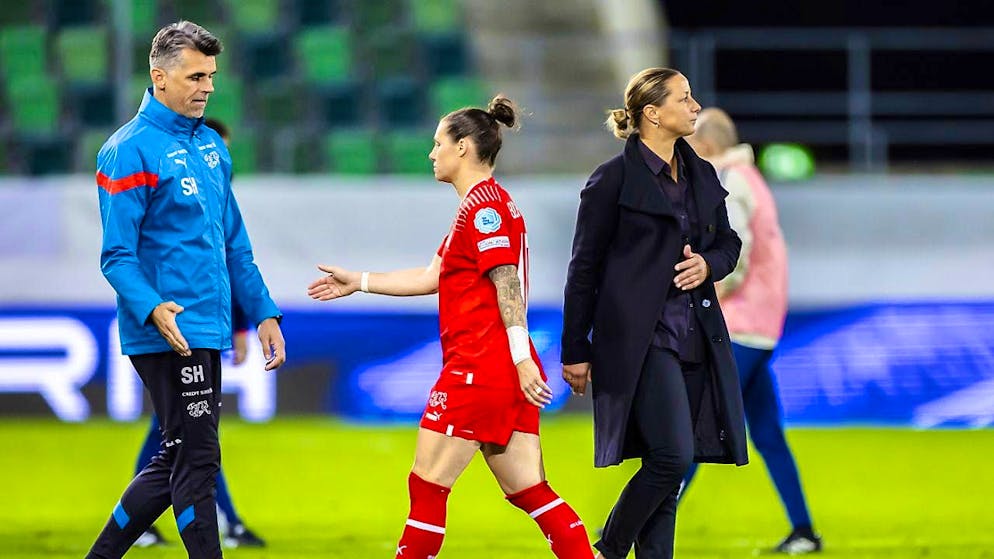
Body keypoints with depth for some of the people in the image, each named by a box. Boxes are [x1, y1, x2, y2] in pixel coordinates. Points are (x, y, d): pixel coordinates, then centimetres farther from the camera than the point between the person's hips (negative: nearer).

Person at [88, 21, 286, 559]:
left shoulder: (211, 146, 15)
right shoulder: (130, 151, -11)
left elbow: (233, 243, 22)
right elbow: (117, 255, -15)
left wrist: (263, 313, 17)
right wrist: (153, 310, -30)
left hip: (208, 329, 9)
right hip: (169, 334, -9)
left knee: (175, 462, 12)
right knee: (195, 459, -7)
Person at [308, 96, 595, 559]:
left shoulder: (482, 205, -10)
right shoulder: (484, 203, 21)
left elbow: (507, 284, -18)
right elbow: (433, 277, 25)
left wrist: (522, 359, -24)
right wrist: (358, 282, 28)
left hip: (477, 370, -10)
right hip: (507, 372, 10)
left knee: (428, 485, -2)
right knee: (528, 490, 7)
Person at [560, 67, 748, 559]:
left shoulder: (702, 176, 14)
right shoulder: (614, 178, -5)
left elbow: (728, 243, 24)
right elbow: (584, 268, -3)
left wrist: (708, 264, -1)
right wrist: (575, 350, -3)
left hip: (696, 335, 7)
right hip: (640, 337, -7)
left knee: (668, 465, 6)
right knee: (673, 455, -16)